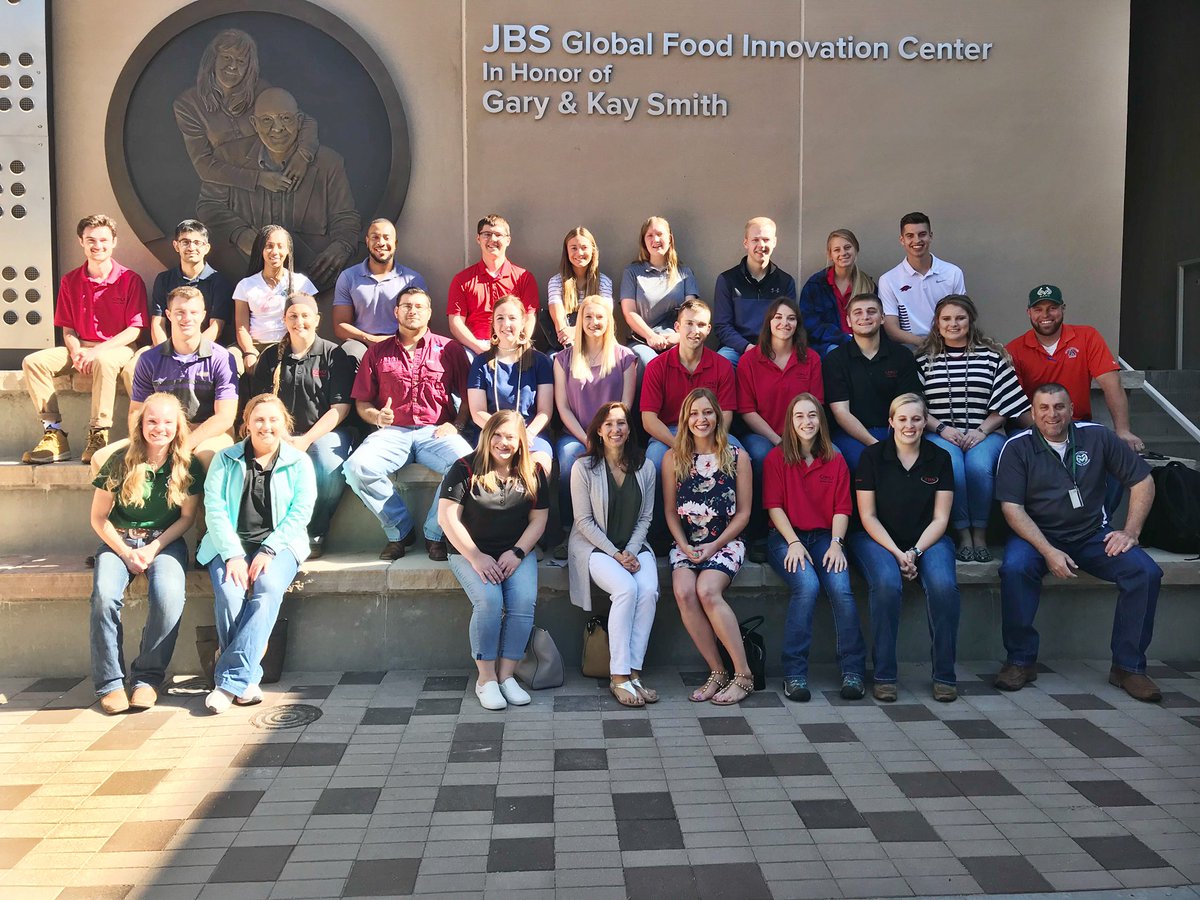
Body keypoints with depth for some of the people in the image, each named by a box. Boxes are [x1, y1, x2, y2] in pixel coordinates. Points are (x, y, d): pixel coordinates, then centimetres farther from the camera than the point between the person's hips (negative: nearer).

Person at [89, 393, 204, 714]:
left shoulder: (189, 467, -1)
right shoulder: (121, 462, -3)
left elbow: (187, 517, 2)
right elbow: (98, 518, 2)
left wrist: (153, 548, -12)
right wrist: (125, 552, -11)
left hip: (166, 541, 0)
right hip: (119, 540, 1)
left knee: (169, 595, -32)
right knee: (104, 595, -30)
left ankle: (148, 677, -16)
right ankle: (109, 682, -18)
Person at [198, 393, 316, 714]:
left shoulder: (299, 462, 9)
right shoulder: (225, 460, 10)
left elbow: (300, 513, -1)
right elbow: (214, 510, -1)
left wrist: (268, 551, -14)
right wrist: (233, 555, -15)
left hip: (279, 544, -1)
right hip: (231, 544, 1)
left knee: (269, 588, -32)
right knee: (229, 593, -29)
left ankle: (231, 680, -31)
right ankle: (247, 681, -21)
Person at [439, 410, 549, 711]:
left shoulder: (532, 473, 6)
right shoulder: (465, 469, -4)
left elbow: (538, 519, 6)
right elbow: (447, 517, -10)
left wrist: (517, 553, -9)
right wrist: (476, 557, -16)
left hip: (517, 553, 3)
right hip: (470, 552, -3)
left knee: (524, 601, -24)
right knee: (489, 600, -29)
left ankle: (506, 675, -14)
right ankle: (486, 679, -16)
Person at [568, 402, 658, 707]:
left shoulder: (645, 467, 5)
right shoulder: (583, 467, -5)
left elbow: (645, 518, 7)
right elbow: (584, 521, -7)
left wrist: (630, 551, -9)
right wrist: (615, 555, -14)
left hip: (633, 547, 4)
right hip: (594, 546, -3)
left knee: (649, 590, -27)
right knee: (626, 589, -31)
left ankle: (633, 672, -22)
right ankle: (619, 676, -25)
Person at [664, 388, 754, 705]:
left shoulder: (737, 457, 2)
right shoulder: (673, 458, 7)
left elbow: (743, 512, 2)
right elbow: (671, 512, 9)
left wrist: (715, 545, -9)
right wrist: (684, 546, -7)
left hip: (725, 542, -2)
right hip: (686, 543, 2)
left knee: (707, 590, -30)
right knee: (683, 592, -27)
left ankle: (743, 675, -19)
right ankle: (717, 673, -15)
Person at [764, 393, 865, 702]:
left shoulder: (835, 461, 11)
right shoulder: (776, 458, 4)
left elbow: (842, 508, 6)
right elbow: (774, 506, -3)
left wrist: (836, 543, -10)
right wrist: (793, 543, -15)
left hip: (824, 537, 2)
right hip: (785, 537, -2)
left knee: (840, 587, -27)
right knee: (807, 585, -31)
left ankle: (853, 671, -16)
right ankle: (794, 674, -24)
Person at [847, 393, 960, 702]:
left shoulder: (939, 459, 4)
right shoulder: (872, 456, -2)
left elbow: (940, 518, 1)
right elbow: (868, 516, -3)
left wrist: (915, 552, -14)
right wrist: (897, 553, -15)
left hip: (927, 538, 2)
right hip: (878, 538, -2)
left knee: (943, 584, -29)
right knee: (887, 583, -33)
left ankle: (944, 675, -15)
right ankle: (884, 675, -21)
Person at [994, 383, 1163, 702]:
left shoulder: (1097, 436, 2)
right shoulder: (1017, 448, -5)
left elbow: (1143, 481, 8)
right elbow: (1012, 507, -11)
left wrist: (1130, 532, -3)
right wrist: (1048, 551, -22)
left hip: (1093, 535, 3)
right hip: (1037, 534, -2)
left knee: (1145, 572, -21)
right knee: (1014, 568, -33)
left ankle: (1128, 666, -5)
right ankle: (1020, 661, -15)